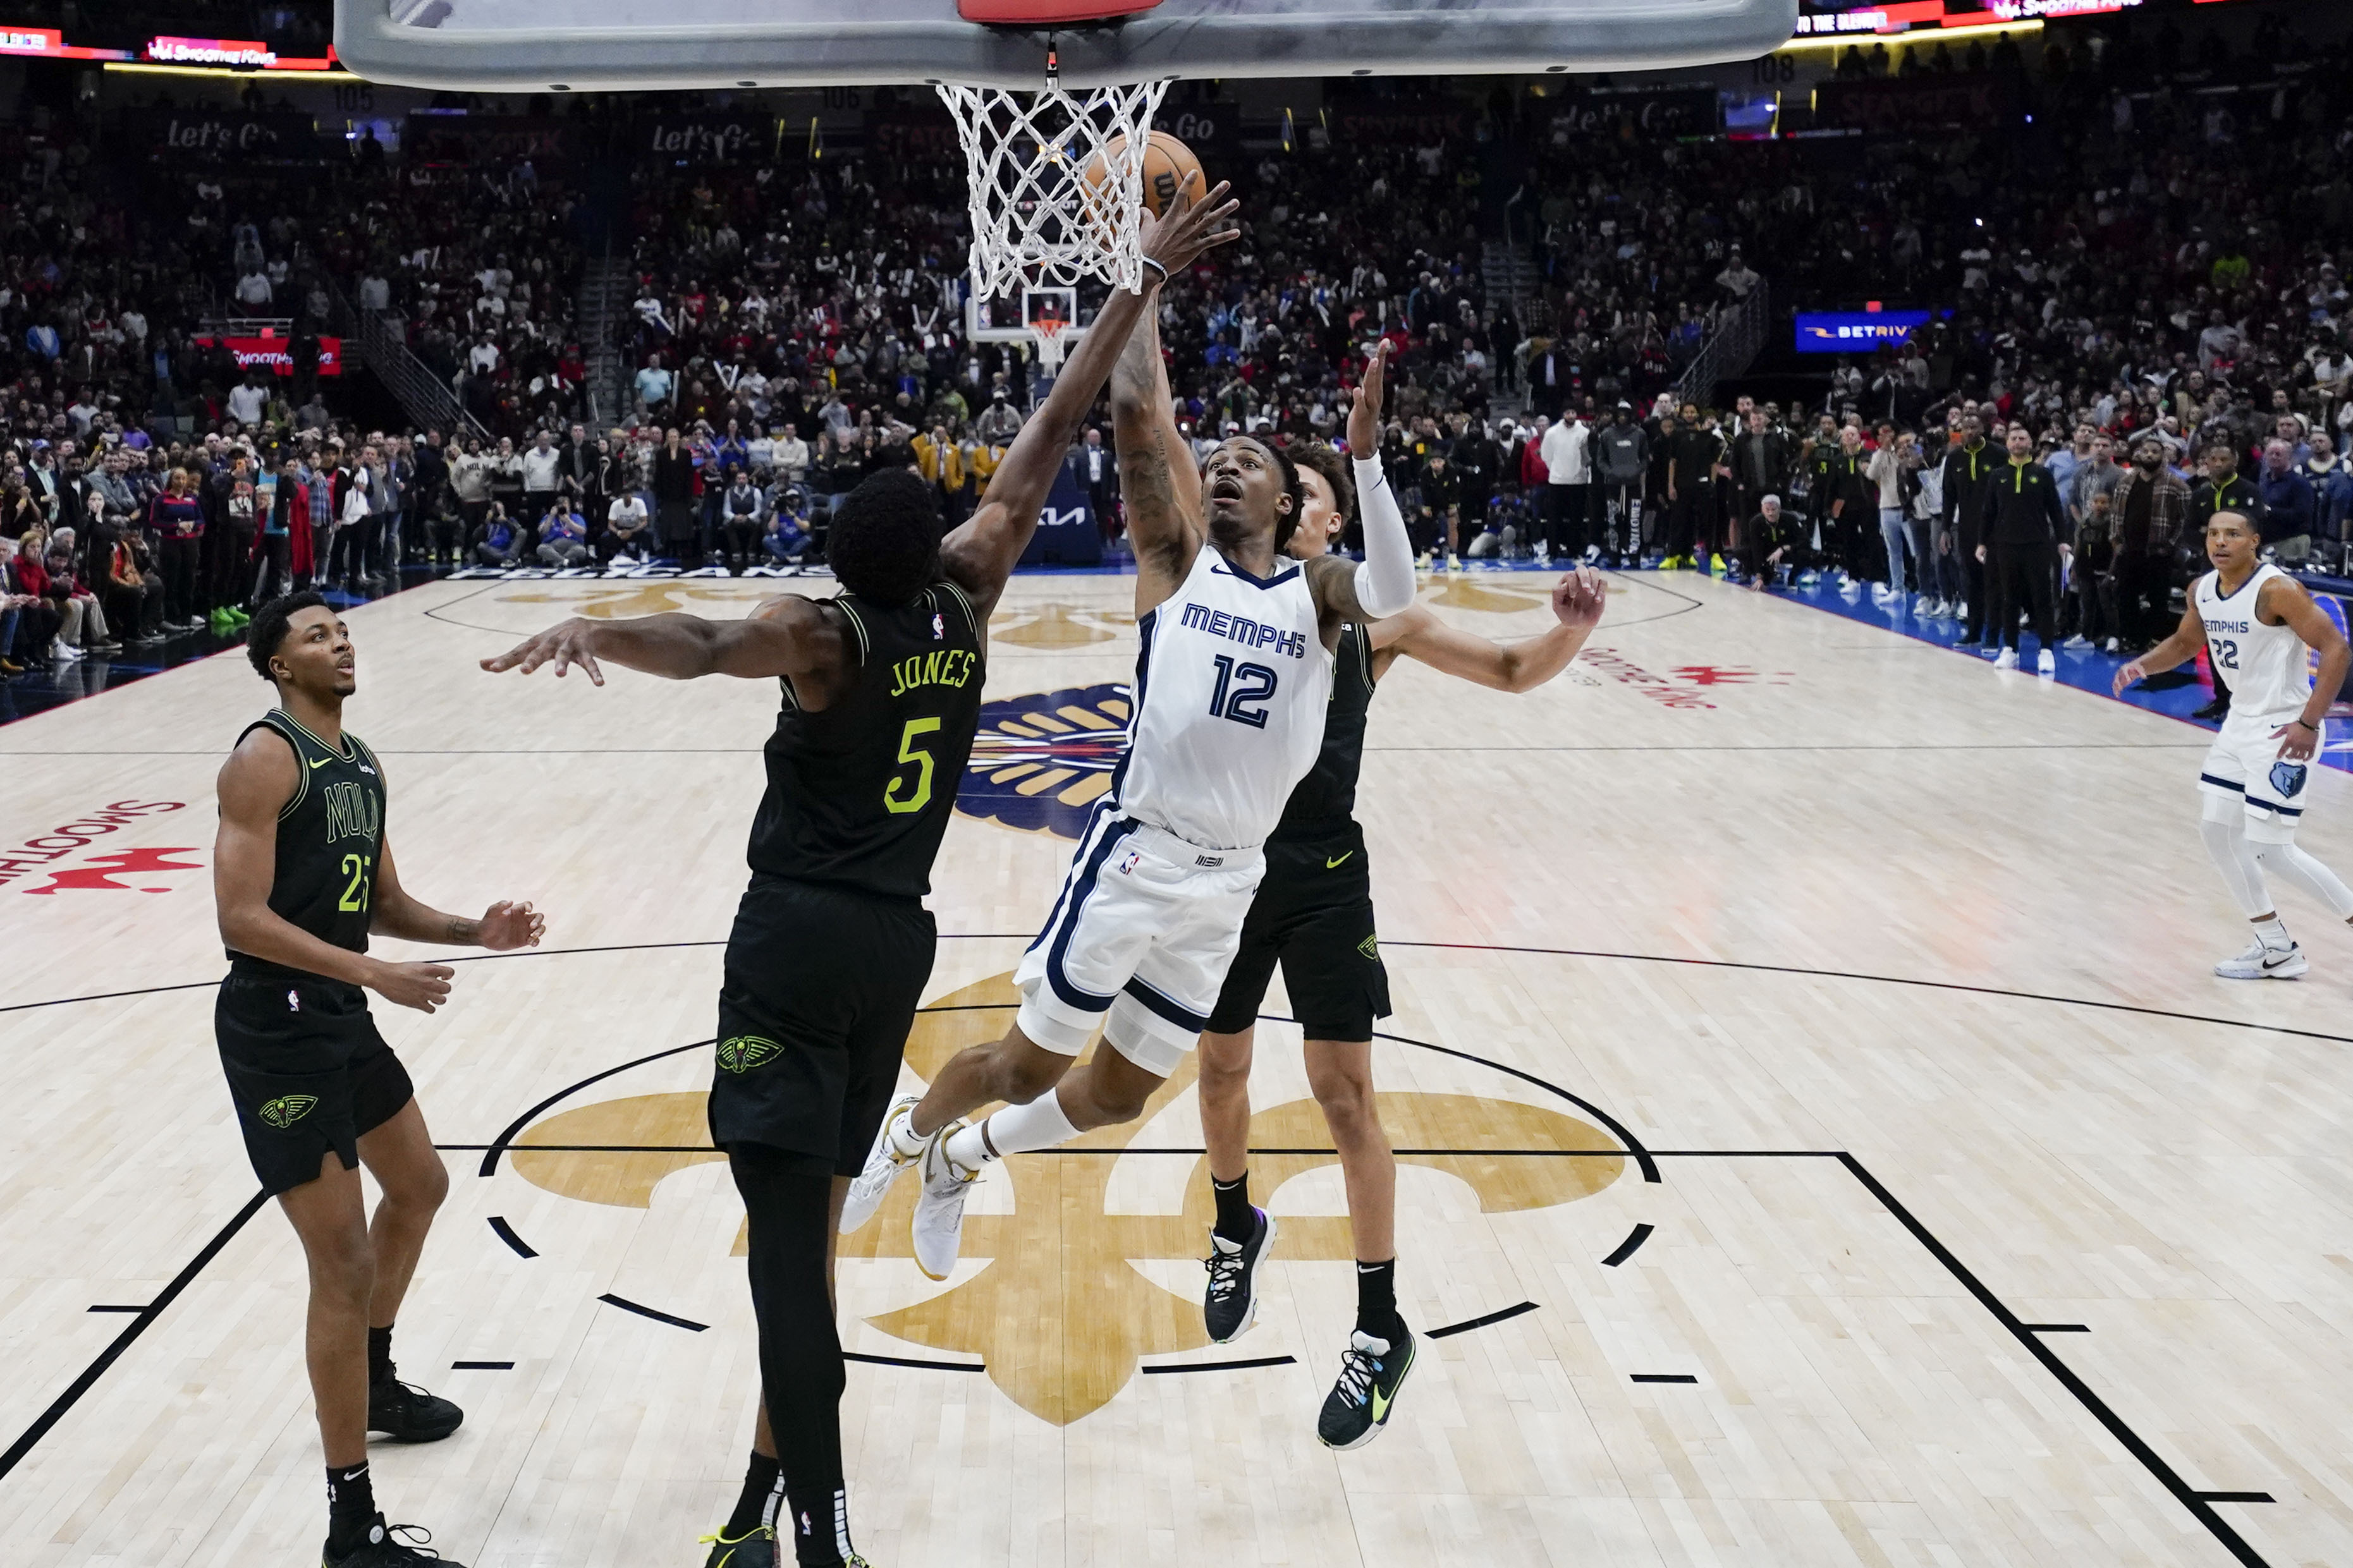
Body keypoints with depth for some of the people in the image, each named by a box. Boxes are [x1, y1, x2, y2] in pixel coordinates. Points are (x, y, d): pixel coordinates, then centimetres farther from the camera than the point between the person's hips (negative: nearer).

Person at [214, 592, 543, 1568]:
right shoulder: (265, 758, -16)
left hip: (343, 1019, 10)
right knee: (345, 1267, -10)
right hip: (277, 1031, -10)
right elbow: (242, 918, -23)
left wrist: (475, 931, 3)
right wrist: (375, 974, -27)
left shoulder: (362, 763, 11)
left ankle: (374, 1382, 50)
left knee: (420, 1186, 28)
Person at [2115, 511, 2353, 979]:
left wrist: (2309, 723, -28)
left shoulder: (2278, 590, -21)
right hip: (2242, 720, 9)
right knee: (2218, 828, 9)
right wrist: (2141, 665, 1)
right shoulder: (2202, 591, 2)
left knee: (2269, 848, -9)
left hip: (2284, 728, -9)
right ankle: (2275, 948, 20)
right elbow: (2185, 643, 20)